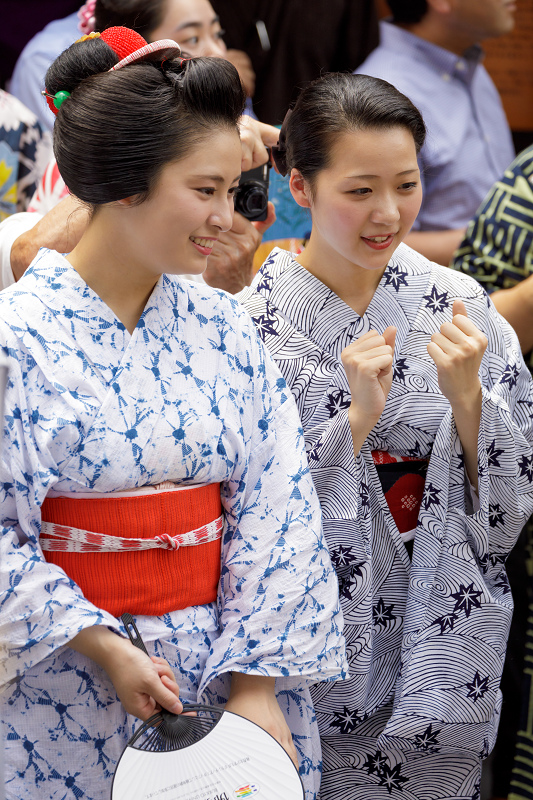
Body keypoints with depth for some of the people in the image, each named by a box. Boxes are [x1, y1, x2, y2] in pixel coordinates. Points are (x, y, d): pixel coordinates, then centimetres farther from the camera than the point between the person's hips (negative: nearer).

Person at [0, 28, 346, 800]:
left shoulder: (223, 327, 2)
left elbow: (278, 509, -2)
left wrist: (258, 682, -9)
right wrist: (103, 647, -17)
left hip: (227, 674, 4)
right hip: (69, 690, -4)